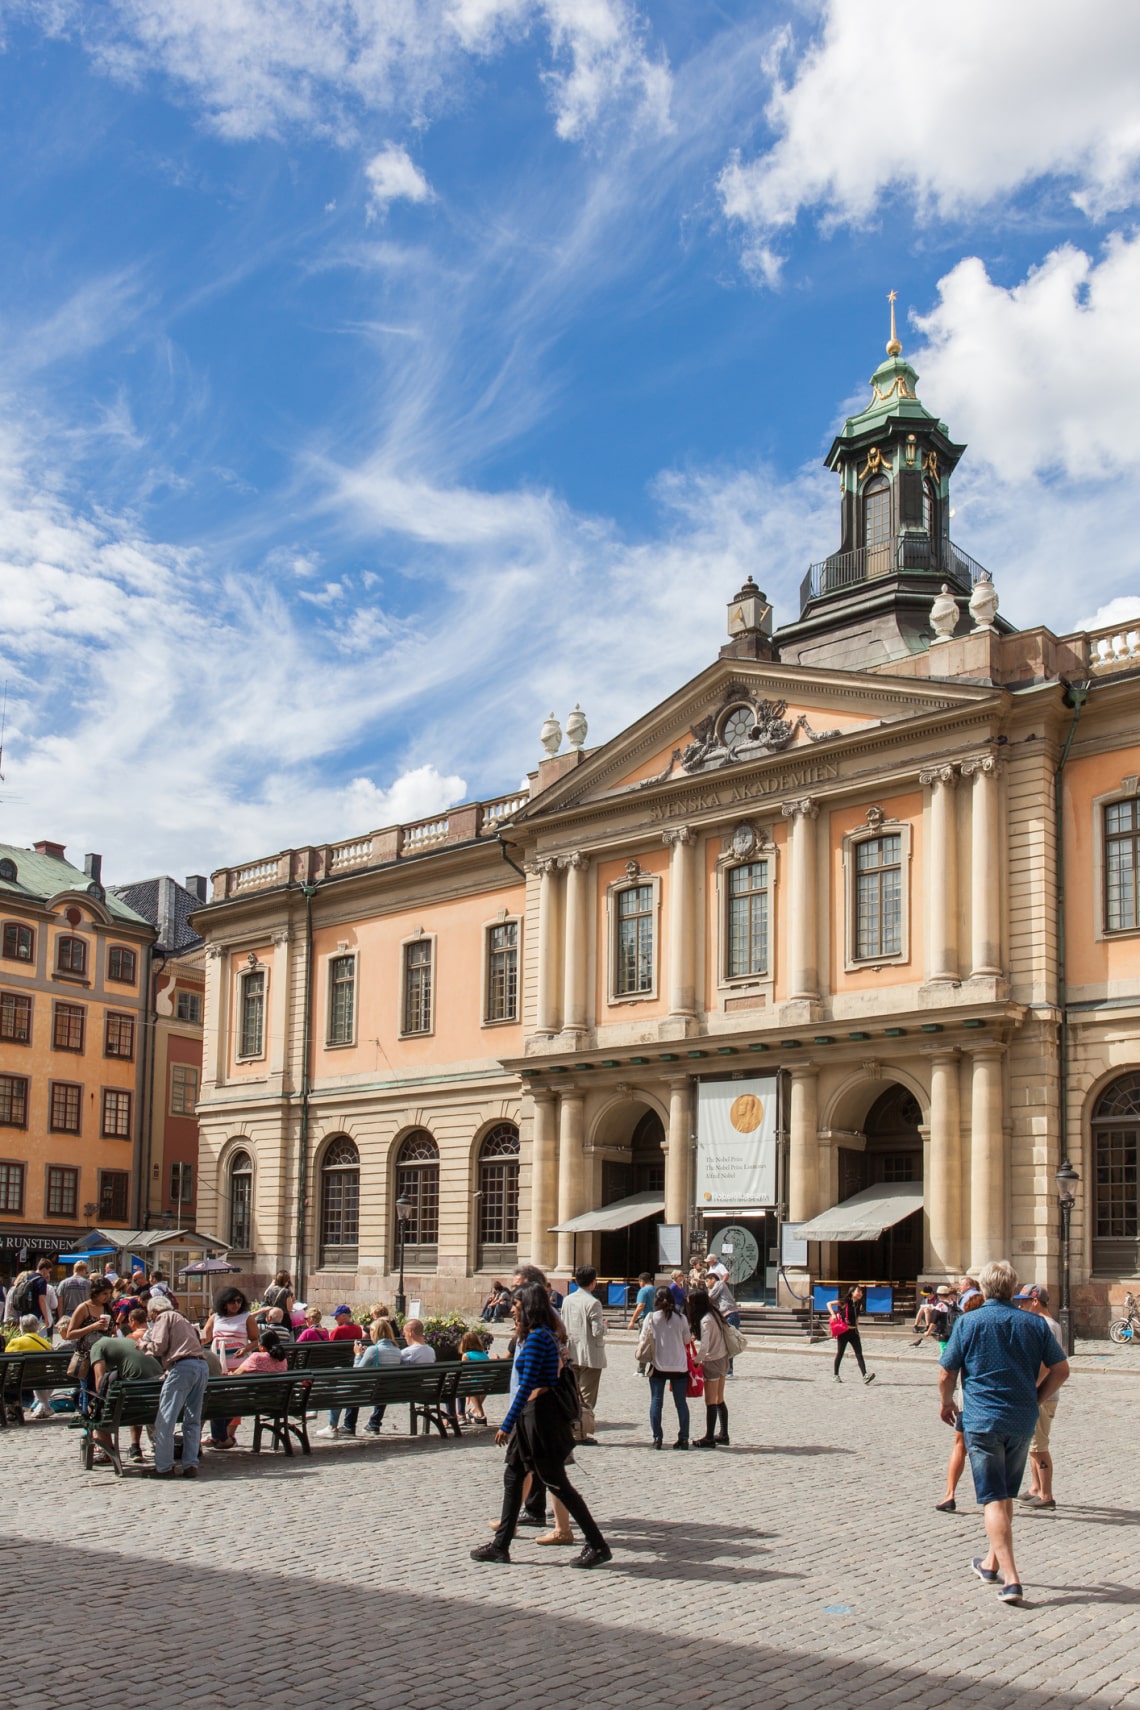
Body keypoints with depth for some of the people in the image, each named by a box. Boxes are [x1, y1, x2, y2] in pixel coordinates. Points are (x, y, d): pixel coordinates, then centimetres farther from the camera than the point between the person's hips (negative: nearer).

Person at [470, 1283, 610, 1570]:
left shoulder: (537, 1338, -19)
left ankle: (598, 1546, 3)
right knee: (512, 1476, 14)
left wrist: (507, 1424, -20)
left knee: (557, 1483, -3)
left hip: (539, 1413, -10)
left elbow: (526, 1387, -22)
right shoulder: (544, 1335, 10)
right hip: (532, 1414, 10)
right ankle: (501, 1545, 21)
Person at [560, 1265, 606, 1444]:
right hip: (590, 1355, -6)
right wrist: (603, 1323, 0)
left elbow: (563, 1327, 9)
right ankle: (583, 1433, 3)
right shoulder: (592, 1303, -17)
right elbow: (598, 1331, -20)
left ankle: (573, 1432, 17)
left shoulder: (567, 1300, 4)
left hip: (572, 1354, 6)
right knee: (587, 1396, 1)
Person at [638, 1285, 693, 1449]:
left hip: (658, 1366, -1)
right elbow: (687, 1339, 5)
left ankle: (657, 1438, 3)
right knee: (681, 1402, 8)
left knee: (656, 1401, 7)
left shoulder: (651, 1318, -6)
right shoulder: (681, 1318, -4)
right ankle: (683, 1438, 7)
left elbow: (643, 1340, -1)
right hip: (679, 1366, 1)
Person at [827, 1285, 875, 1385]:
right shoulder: (845, 1302, -9)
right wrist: (833, 1314, -19)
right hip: (843, 1331, -5)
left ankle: (865, 1376, -15)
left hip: (854, 1331, 5)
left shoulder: (858, 1304, 7)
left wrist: (856, 1328, 16)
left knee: (859, 1354, -6)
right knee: (840, 1353, 5)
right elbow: (829, 1304, -7)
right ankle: (836, 1375, 17)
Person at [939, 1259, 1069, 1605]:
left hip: (982, 1421, -3)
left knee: (993, 1500, -3)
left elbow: (946, 1373, -3)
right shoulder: (1034, 1323, 1)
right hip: (1023, 1422, 4)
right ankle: (992, 1563, 33)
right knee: (1005, 1496, 20)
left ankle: (1010, 1579, -12)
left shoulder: (968, 1322, -6)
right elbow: (1061, 1370, 4)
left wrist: (946, 1404, 16)